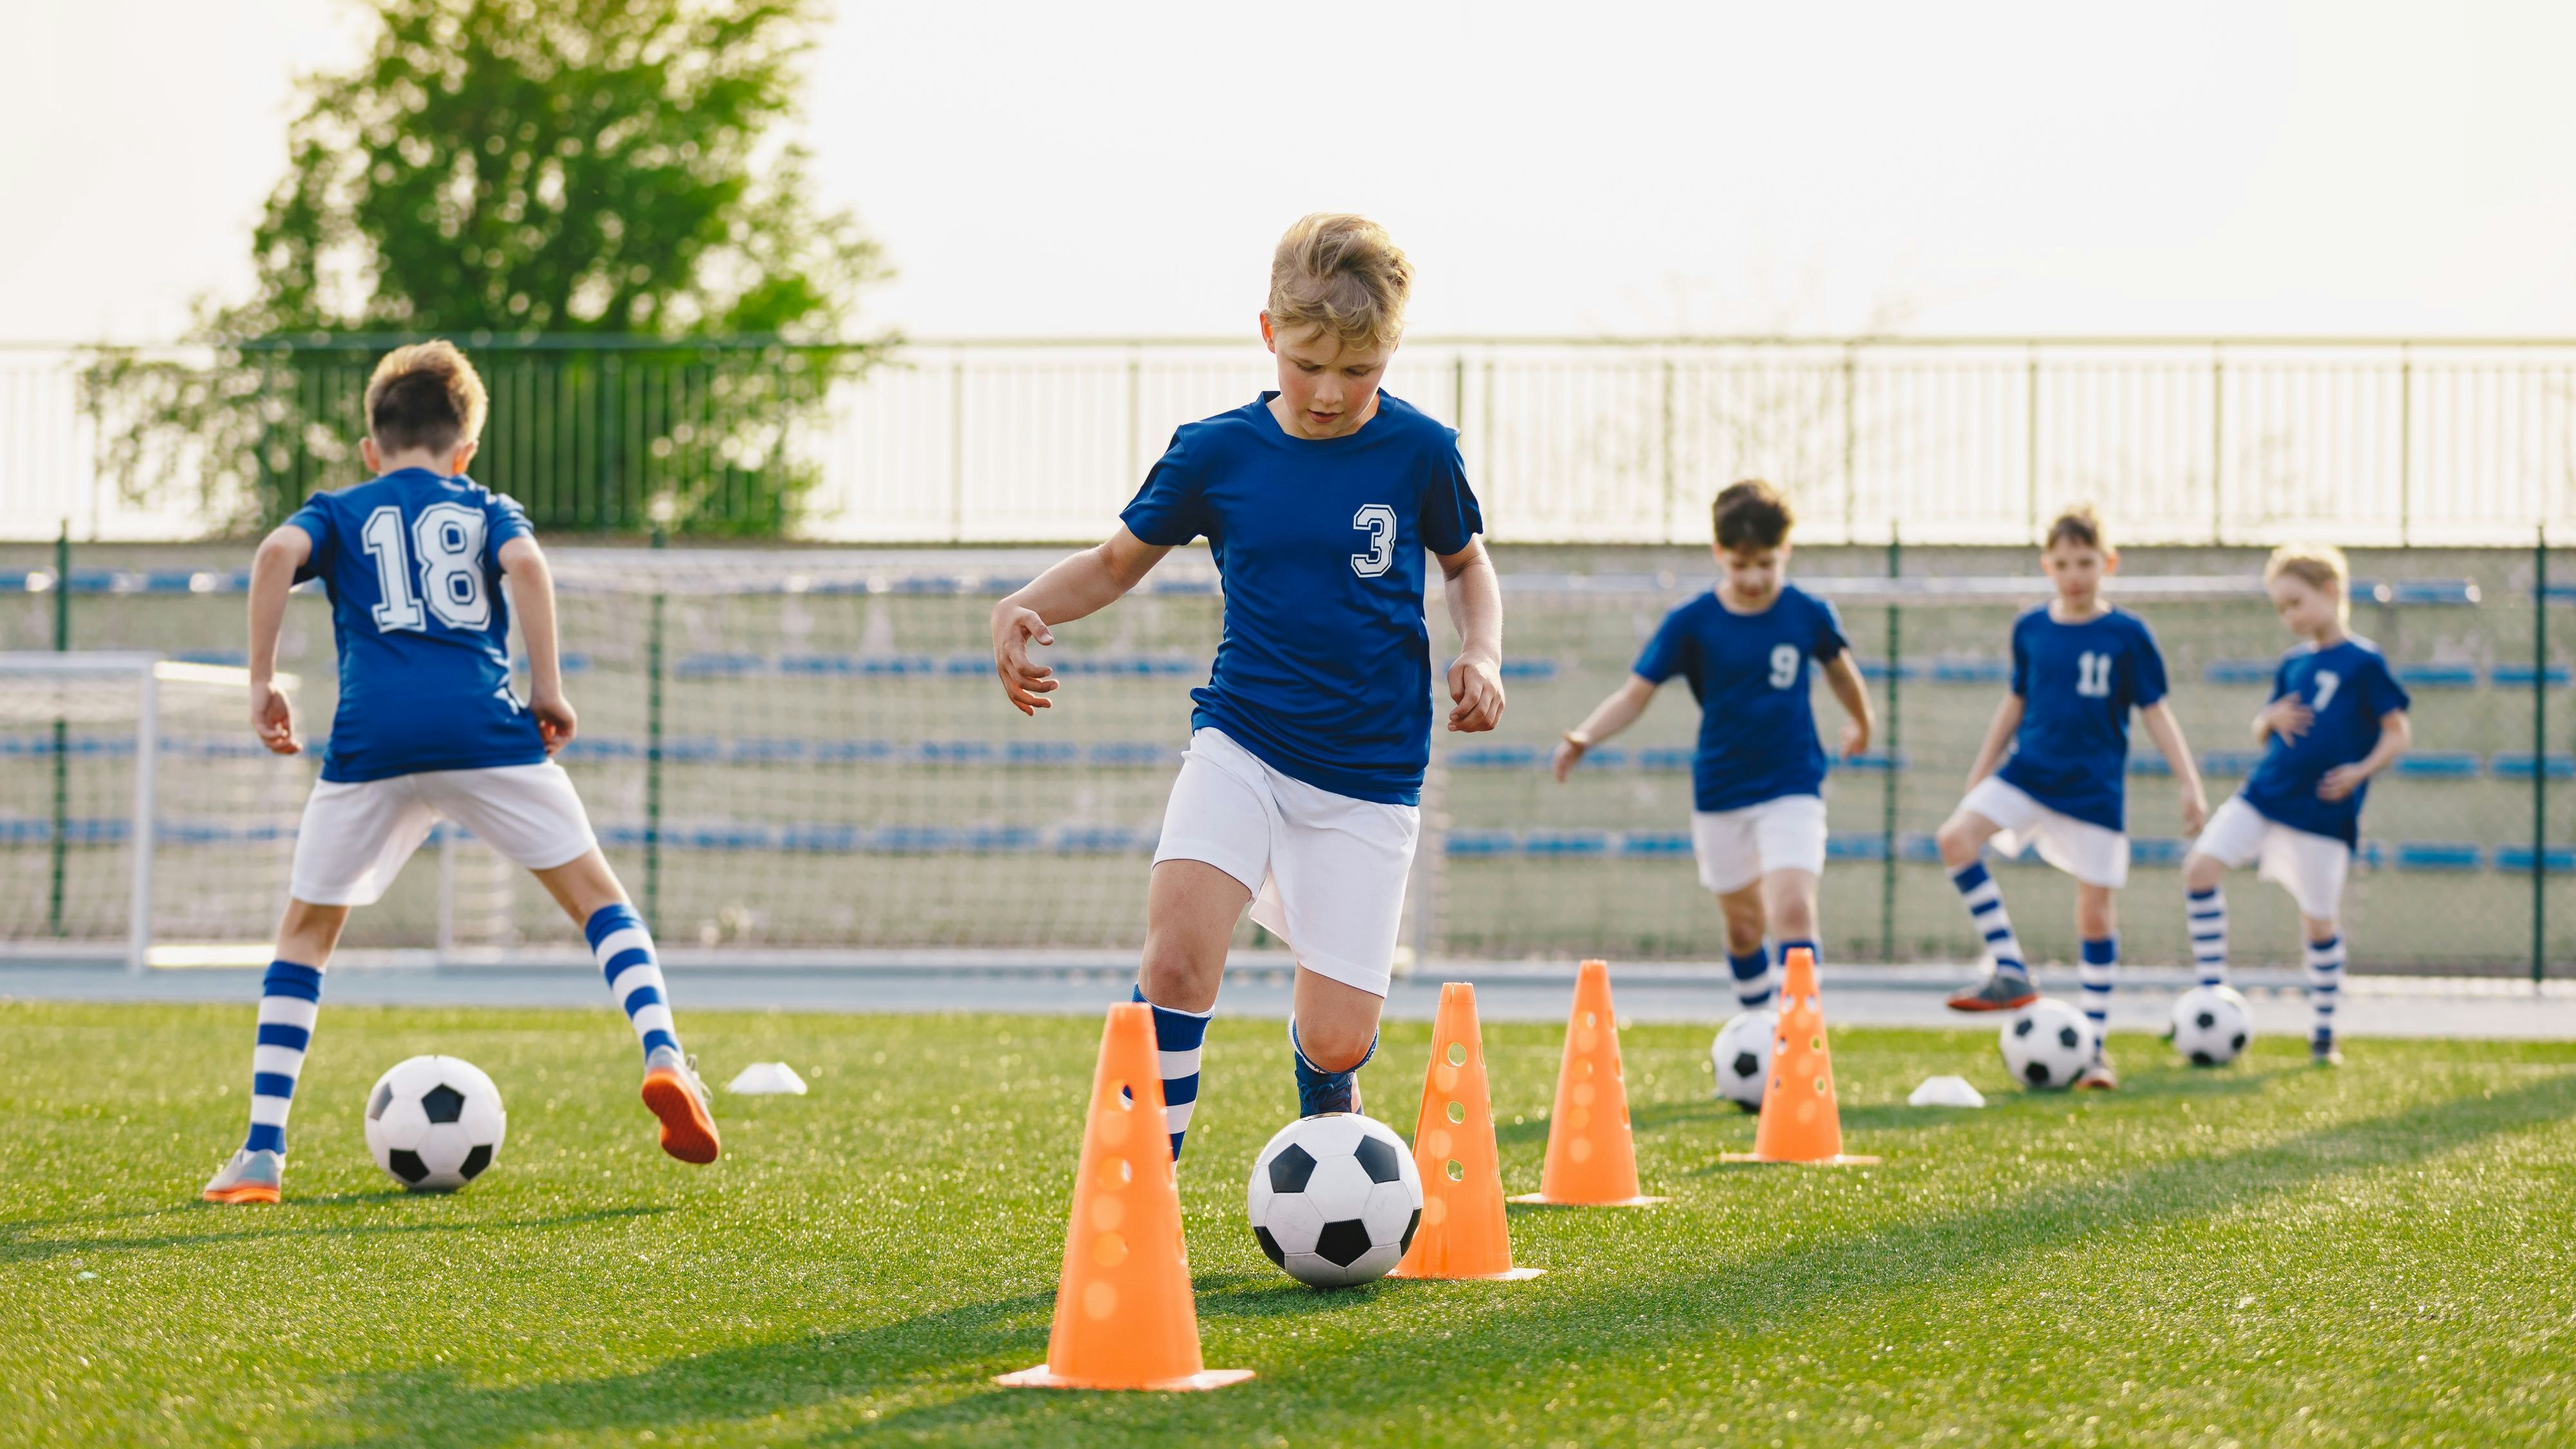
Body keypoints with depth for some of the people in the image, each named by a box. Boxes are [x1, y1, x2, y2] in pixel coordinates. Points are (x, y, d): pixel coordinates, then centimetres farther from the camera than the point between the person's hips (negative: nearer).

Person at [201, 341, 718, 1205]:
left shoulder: (339, 512, 22)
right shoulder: (488, 509, 22)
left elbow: (277, 554, 1)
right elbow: (526, 565, -1)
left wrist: (262, 681, 4)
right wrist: (548, 689, 2)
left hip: (373, 742, 0)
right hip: (486, 729, 0)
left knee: (307, 930, 14)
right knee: (596, 897, 10)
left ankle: (262, 1152, 7)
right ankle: (663, 1055, -15)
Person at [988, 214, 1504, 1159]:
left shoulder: (1418, 452, -2)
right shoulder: (1215, 451, -1)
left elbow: (1466, 563, 17)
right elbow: (1119, 561, 11)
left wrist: (1482, 655, -2)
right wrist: (1026, 609, -8)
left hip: (1370, 773, 0)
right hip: (1241, 744, 0)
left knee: (1336, 1045, -3)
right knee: (1177, 952, -27)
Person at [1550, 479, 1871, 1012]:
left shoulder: (1809, 614, -6)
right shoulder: (1692, 623, -9)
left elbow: (1839, 666, 15)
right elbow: (1636, 693, -9)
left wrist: (1860, 722, 33)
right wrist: (1582, 738, -27)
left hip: (1792, 789, -1)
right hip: (1720, 793, 1)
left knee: (1793, 909, -20)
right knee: (1744, 925, 12)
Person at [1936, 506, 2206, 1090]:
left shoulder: (2128, 636, -5)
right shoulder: (2030, 630, 4)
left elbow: (2155, 713, -2)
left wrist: (2190, 784, -9)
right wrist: (1978, 778, 18)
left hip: (2094, 789, -3)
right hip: (2028, 772, 3)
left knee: (2095, 913, 0)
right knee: (1957, 838, -21)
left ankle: (2095, 1046, 12)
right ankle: (2011, 972, -15)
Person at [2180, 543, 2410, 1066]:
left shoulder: (2363, 663, -5)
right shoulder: (2292, 665, 12)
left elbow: (2398, 733, -5)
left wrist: (2361, 772, -20)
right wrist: (2272, 719, -3)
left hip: (2322, 811, -6)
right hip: (2264, 793, 6)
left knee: (2319, 921, 1)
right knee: (2200, 867, -10)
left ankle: (2324, 1032, 16)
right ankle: (2213, 994, -4)